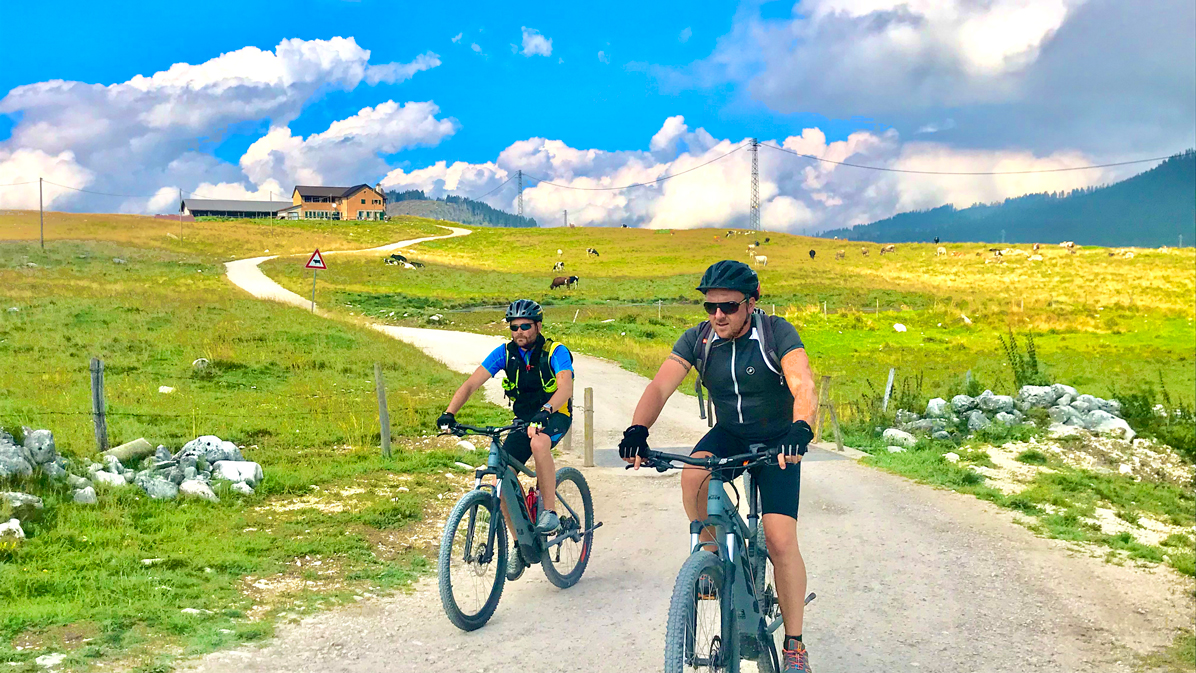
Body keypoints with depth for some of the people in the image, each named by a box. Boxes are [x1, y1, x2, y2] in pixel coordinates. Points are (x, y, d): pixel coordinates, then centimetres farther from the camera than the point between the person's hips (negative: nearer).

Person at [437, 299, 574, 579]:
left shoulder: (555, 351, -17)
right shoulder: (505, 352, -7)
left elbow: (566, 386, -35)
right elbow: (471, 383, -14)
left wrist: (545, 411, -54)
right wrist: (449, 413, -30)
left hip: (555, 415, -4)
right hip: (524, 419, 5)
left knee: (539, 443, -40)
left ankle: (549, 510, -23)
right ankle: (521, 543, 7)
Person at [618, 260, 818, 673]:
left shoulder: (776, 333, -19)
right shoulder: (698, 339, -10)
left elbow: (803, 385, -33)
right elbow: (661, 385, -22)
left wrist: (800, 429, -54)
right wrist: (637, 430, -41)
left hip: (777, 441, -3)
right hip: (728, 434, 3)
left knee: (780, 539, -15)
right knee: (693, 476, -32)